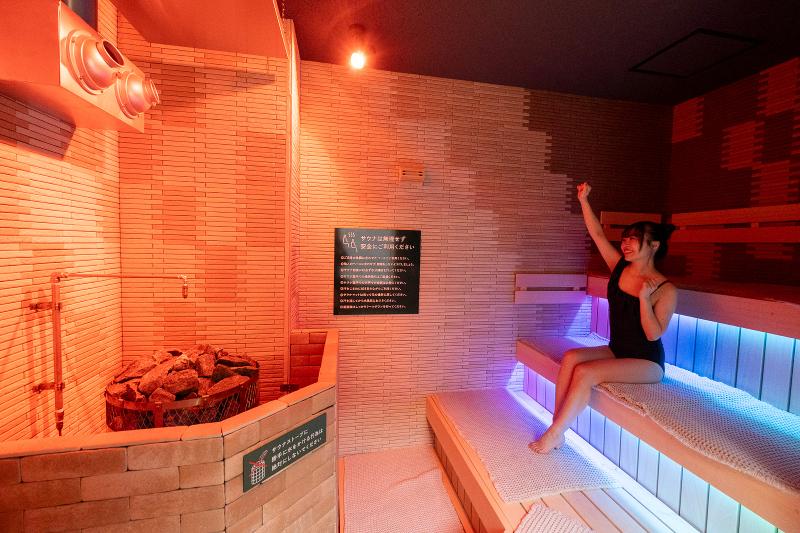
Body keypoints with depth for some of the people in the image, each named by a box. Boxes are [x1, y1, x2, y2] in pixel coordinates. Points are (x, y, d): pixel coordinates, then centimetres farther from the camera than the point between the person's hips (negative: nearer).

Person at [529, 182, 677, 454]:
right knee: (571, 357, -23)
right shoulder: (619, 267, 0)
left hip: (646, 362, -5)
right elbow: (597, 234, -4)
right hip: (616, 350, 5)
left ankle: (554, 434, -15)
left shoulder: (666, 290, -13)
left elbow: (654, 334, -16)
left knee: (585, 372, -28)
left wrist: (644, 298, -28)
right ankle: (557, 426, -19)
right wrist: (583, 201, -10)